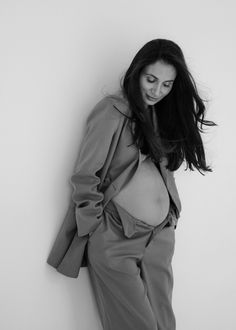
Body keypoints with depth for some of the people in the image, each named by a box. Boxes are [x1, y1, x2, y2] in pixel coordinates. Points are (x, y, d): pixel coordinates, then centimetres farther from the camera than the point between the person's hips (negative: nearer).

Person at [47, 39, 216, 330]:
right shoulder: (112, 111, -9)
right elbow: (84, 177, -9)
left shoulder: (163, 113, 12)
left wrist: (172, 214, 9)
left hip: (161, 235, 6)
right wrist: (97, 227, -7)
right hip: (115, 239, -6)